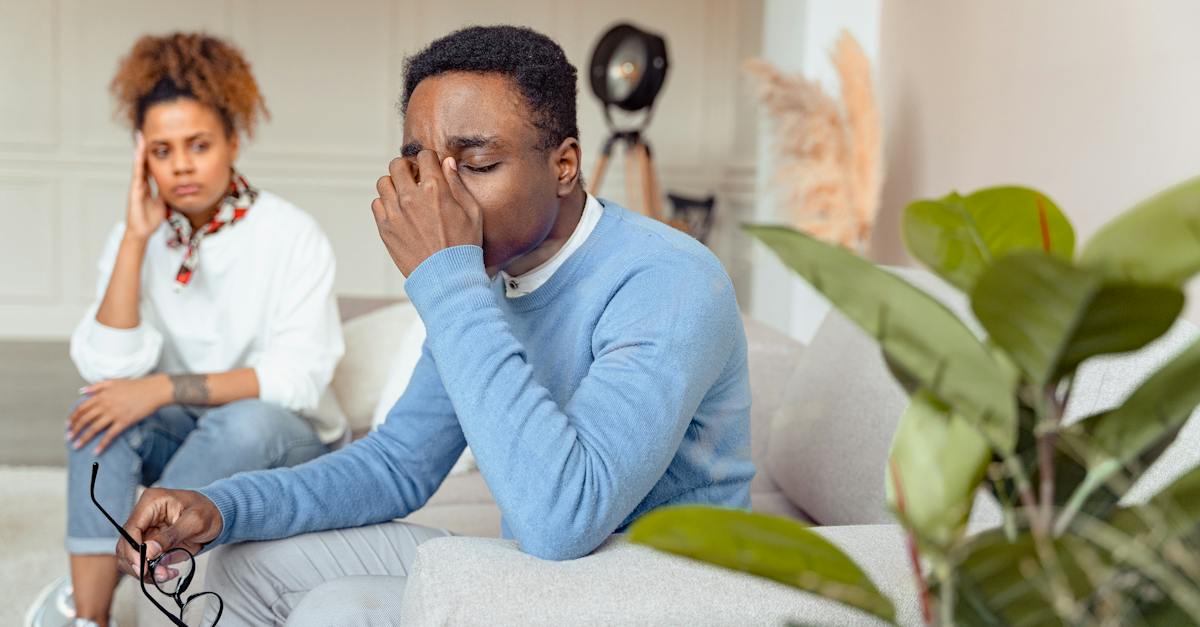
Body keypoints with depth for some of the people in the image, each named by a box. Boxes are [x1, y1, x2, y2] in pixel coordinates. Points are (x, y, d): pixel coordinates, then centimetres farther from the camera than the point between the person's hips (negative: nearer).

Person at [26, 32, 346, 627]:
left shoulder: (292, 236, -15)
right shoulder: (137, 237, -4)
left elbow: (300, 378, -21)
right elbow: (110, 368, -17)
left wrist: (169, 387, -28)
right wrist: (136, 240, -22)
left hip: (283, 441, -2)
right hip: (186, 435, 3)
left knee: (246, 421, -35)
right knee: (102, 410, -27)